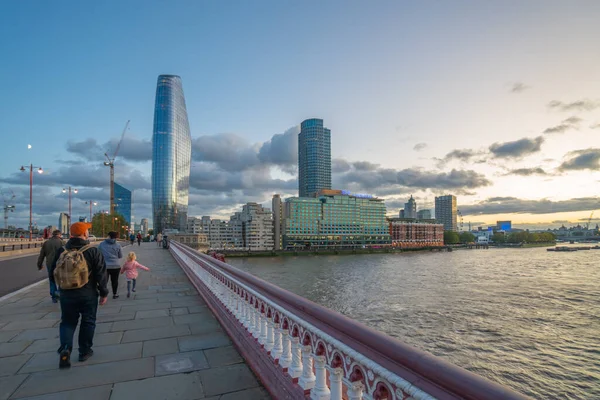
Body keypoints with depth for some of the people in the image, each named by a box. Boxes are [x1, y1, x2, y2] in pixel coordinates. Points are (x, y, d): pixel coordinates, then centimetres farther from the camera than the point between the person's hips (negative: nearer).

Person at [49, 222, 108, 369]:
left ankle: (65, 348, -4)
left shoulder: (61, 251, -2)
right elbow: (101, 275, -12)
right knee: (88, 322, 13)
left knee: (67, 322, 16)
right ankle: (84, 351, 22)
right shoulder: (93, 251, -13)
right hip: (88, 295, -2)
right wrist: (104, 293, 0)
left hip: (67, 295, 3)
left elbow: (53, 274, 7)